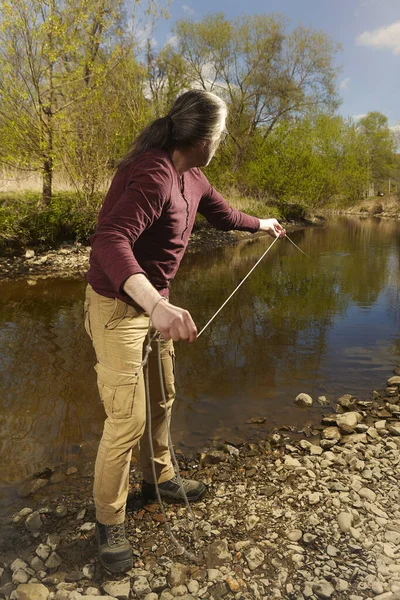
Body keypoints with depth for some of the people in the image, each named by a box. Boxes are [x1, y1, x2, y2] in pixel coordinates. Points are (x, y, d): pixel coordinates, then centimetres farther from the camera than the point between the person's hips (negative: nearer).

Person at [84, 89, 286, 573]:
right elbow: (109, 240, -42)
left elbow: (223, 214, 23)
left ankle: (159, 478, 44)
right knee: (127, 418, -5)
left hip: (153, 303, 9)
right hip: (117, 307, -9)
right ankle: (108, 521, 18)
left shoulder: (191, 179, 3)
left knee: (161, 398, 21)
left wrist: (263, 224, 39)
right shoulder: (152, 175, -27)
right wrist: (155, 304, -58)